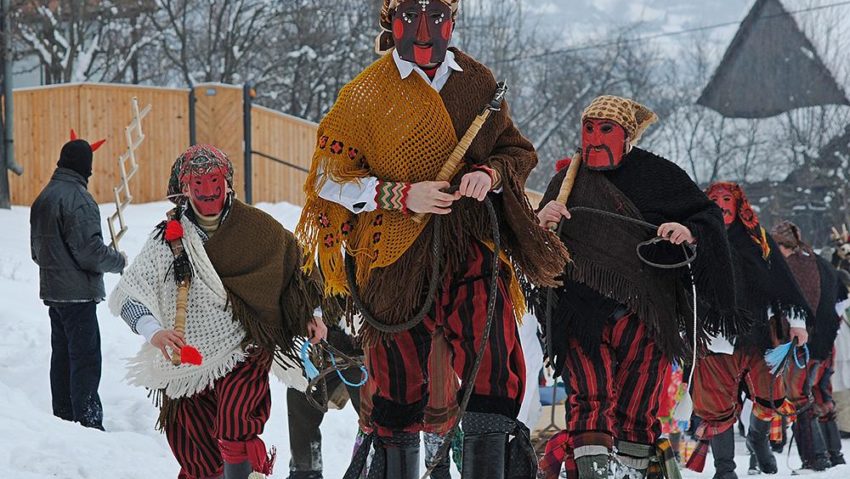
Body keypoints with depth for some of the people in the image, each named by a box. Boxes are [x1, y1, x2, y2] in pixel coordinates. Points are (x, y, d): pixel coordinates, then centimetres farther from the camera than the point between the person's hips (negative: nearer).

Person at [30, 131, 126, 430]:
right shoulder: (77, 197, -17)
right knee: (86, 359, -8)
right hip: (78, 292, -9)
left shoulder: (44, 196, 13)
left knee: (63, 355, 15)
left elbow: (37, 250, 20)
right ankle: (89, 421, -10)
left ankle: (64, 417, 20)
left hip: (52, 290, 9)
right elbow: (89, 251, -21)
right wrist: (120, 261, -5)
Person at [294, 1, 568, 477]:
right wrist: (404, 195, -13)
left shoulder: (478, 82, 8)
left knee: (495, 369, -11)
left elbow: (518, 151, 18)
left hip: (473, 250, 2)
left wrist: (491, 174, -5)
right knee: (400, 379, 4)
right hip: (398, 260, -2)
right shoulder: (367, 93, 0)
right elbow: (331, 179, 0)